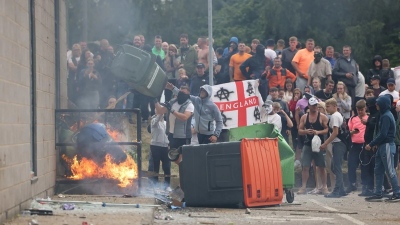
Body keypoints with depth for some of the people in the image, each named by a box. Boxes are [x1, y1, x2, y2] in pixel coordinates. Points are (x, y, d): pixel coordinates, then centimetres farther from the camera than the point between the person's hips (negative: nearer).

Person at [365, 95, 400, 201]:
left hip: (387, 146, -10)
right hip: (382, 146, 10)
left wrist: (371, 144, -15)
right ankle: (378, 193, 13)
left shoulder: (386, 117, -16)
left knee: (390, 170, -5)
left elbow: (383, 134, -21)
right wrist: (374, 144, 8)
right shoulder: (384, 115, 14)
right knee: (378, 170, 10)